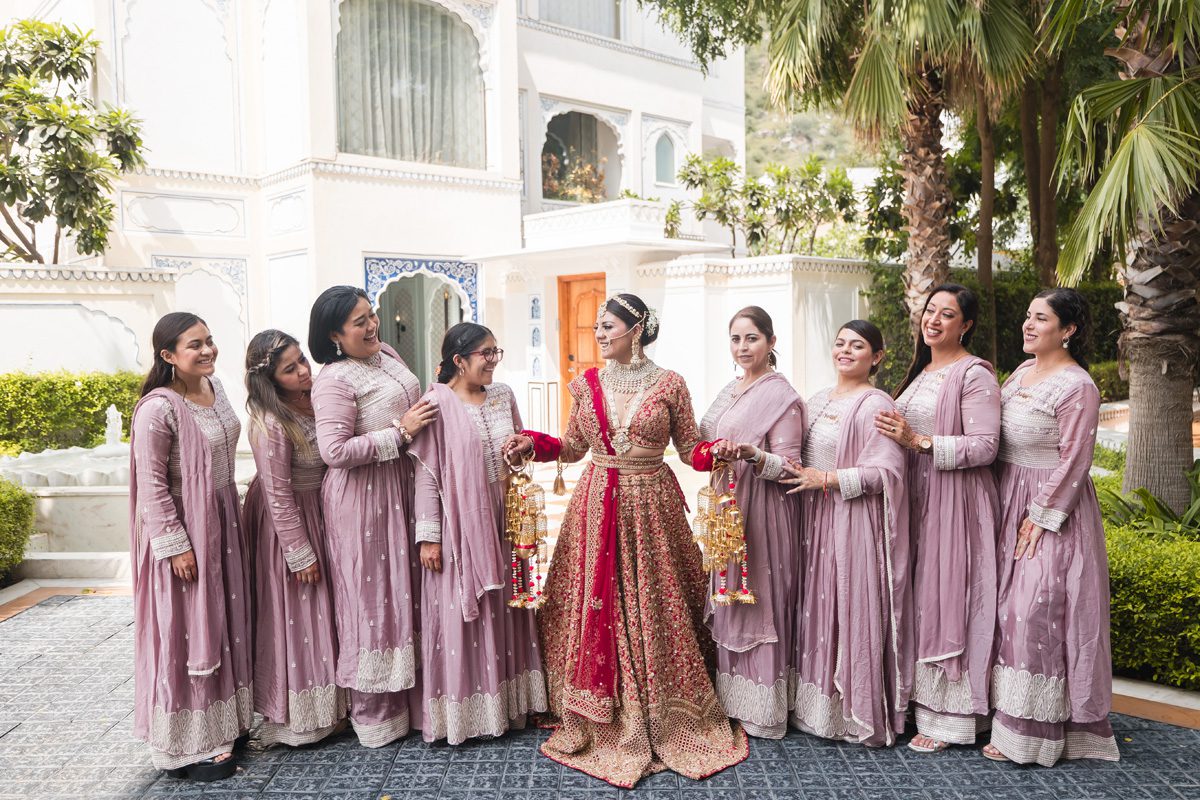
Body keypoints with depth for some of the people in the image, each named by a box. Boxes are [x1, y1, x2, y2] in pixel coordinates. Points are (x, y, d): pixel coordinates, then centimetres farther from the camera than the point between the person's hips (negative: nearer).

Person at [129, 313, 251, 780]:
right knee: (187, 632, 3)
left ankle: (224, 722, 34)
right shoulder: (158, 408, -21)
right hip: (183, 531, -8)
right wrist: (176, 546, -19)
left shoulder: (214, 386, 3)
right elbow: (152, 486, -20)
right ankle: (188, 746, 17)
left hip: (222, 522, 8)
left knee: (224, 623, 17)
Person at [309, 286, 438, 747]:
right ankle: (373, 714, 18)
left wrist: (427, 412, 10)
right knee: (371, 594, 2)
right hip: (362, 496, -8)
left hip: (401, 487, 8)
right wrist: (400, 433, -21)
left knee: (403, 587, 16)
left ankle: (405, 698, 32)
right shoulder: (334, 379, -16)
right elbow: (334, 450, -24)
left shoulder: (388, 355, 9)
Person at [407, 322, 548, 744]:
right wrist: (429, 535, -12)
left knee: (504, 608, 13)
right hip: (459, 524, -5)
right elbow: (427, 473, -11)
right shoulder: (438, 403, -10)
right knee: (460, 613, 3)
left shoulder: (503, 396, 6)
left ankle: (508, 700, 28)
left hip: (502, 522, 6)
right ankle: (462, 711, 16)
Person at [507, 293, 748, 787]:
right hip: (597, 505, 2)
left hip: (651, 505, -2)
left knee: (653, 607, 4)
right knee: (597, 607, 4)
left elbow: (690, 449, 4)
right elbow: (572, 448, 11)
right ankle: (603, 721, 19)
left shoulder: (669, 385, -1)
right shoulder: (587, 384, 6)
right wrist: (533, 442, -4)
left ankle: (665, 720, 21)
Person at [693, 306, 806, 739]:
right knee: (727, 599, 13)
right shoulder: (729, 391, 14)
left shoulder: (781, 395, -10)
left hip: (761, 512, -8)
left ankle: (763, 712, 10)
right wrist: (714, 454, 8)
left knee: (758, 602, -3)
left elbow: (788, 466, -17)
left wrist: (750, 454, -31)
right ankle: (732, 699, 26)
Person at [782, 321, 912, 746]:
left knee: (854, 609, -1)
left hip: (856, 522, -7)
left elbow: (886, 472, -16)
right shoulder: (818, 400, 14)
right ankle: (820, 704, 23)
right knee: (818, 607, 11)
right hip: (816, 519, 8)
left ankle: (860, 713, 13)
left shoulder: (876, 405, -10)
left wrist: (827, 480, -18)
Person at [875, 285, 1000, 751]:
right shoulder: (921, 372, 16)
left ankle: (948, 718, 8)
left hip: (956, 501, -8)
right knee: (920, 598, 11)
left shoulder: (974, 375, -10)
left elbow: (984, 447, -17)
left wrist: (919, 442, -21)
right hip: (917, 498, 8)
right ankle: (922, 700, 23)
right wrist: (897, 436, 8)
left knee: (948, 599, -3)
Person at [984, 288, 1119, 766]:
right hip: (1010, 503, 8)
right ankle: (1006, 710, 24)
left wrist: (1040, 517, -16)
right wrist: (1007, 507, 11)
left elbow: (1073, 461, -16)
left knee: (1036, 611, -8)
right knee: (1009, 606, 12)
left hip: (1051, 510, -8)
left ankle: (1031, 733, 2)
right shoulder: (1022, 372, 11)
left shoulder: (1076, 387, -14)